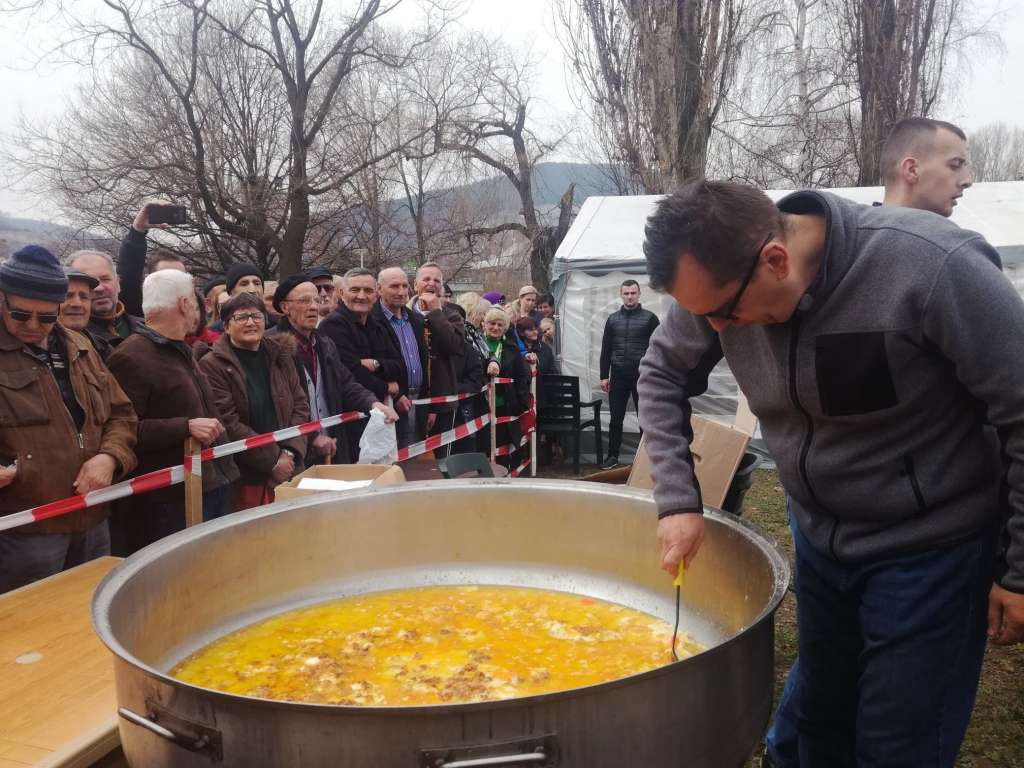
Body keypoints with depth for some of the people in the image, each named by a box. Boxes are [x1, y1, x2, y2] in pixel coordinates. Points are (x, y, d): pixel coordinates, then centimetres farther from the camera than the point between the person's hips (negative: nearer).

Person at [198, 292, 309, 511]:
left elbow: (300, 405, 9)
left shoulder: (279, 355, 10)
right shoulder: (212, 365, -7)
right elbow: (228, 423, -13)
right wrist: (273, 460, -13)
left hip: (287, 471, 4)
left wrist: (290, 452, -5)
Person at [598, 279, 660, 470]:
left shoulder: (650, 318, 0)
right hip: (618, 376, 3)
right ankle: (612, 456, 14)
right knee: (616, 419, 5)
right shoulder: (612, 319, 9)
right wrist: (604, 376, 4)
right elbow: (606, 349, 10)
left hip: (642, 377, -2)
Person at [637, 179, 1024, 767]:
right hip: (820, 541, 5)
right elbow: (663, 373, 0)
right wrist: (678, 499, -10)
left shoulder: (934, 268, -30)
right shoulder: (721, 280, -15)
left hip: (928, 549, -4)